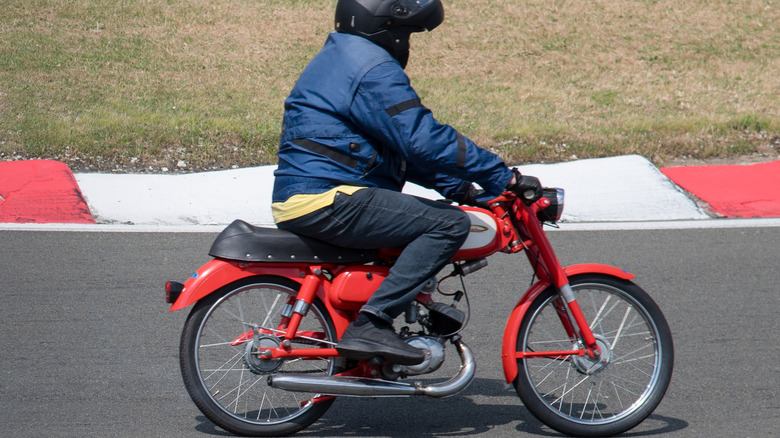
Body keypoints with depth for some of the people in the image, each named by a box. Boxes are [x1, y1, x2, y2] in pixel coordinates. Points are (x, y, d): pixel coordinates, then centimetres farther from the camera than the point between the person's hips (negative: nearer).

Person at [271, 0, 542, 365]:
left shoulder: (339, 57, 23)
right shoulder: (374, 69, -11)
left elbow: (402, 145, 26)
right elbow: (425, 140, -19)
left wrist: (457, 187, 19)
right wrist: (505, 178, -13)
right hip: (327, 200, -11)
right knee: (449, 224, -15)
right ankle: (370, 325, -20)